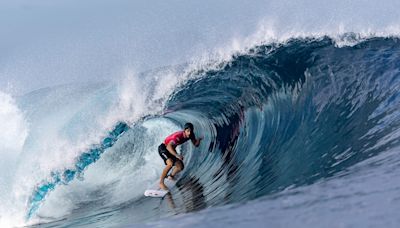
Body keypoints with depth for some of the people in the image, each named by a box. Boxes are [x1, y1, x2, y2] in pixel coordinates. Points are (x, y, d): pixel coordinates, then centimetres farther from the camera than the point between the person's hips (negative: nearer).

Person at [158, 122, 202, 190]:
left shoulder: (191, 135, -12)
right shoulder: (178, 136, -35)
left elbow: (196, 144, -3)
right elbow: (169, 146, -46)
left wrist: (198, 140, -27)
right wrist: (176, 155, -60)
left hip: (172, 150, 8)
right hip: (163, 148, -7)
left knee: (180, 167, 0)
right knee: (170, 163, -31)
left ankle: (171, 176, 30)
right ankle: (161, 182, -20)